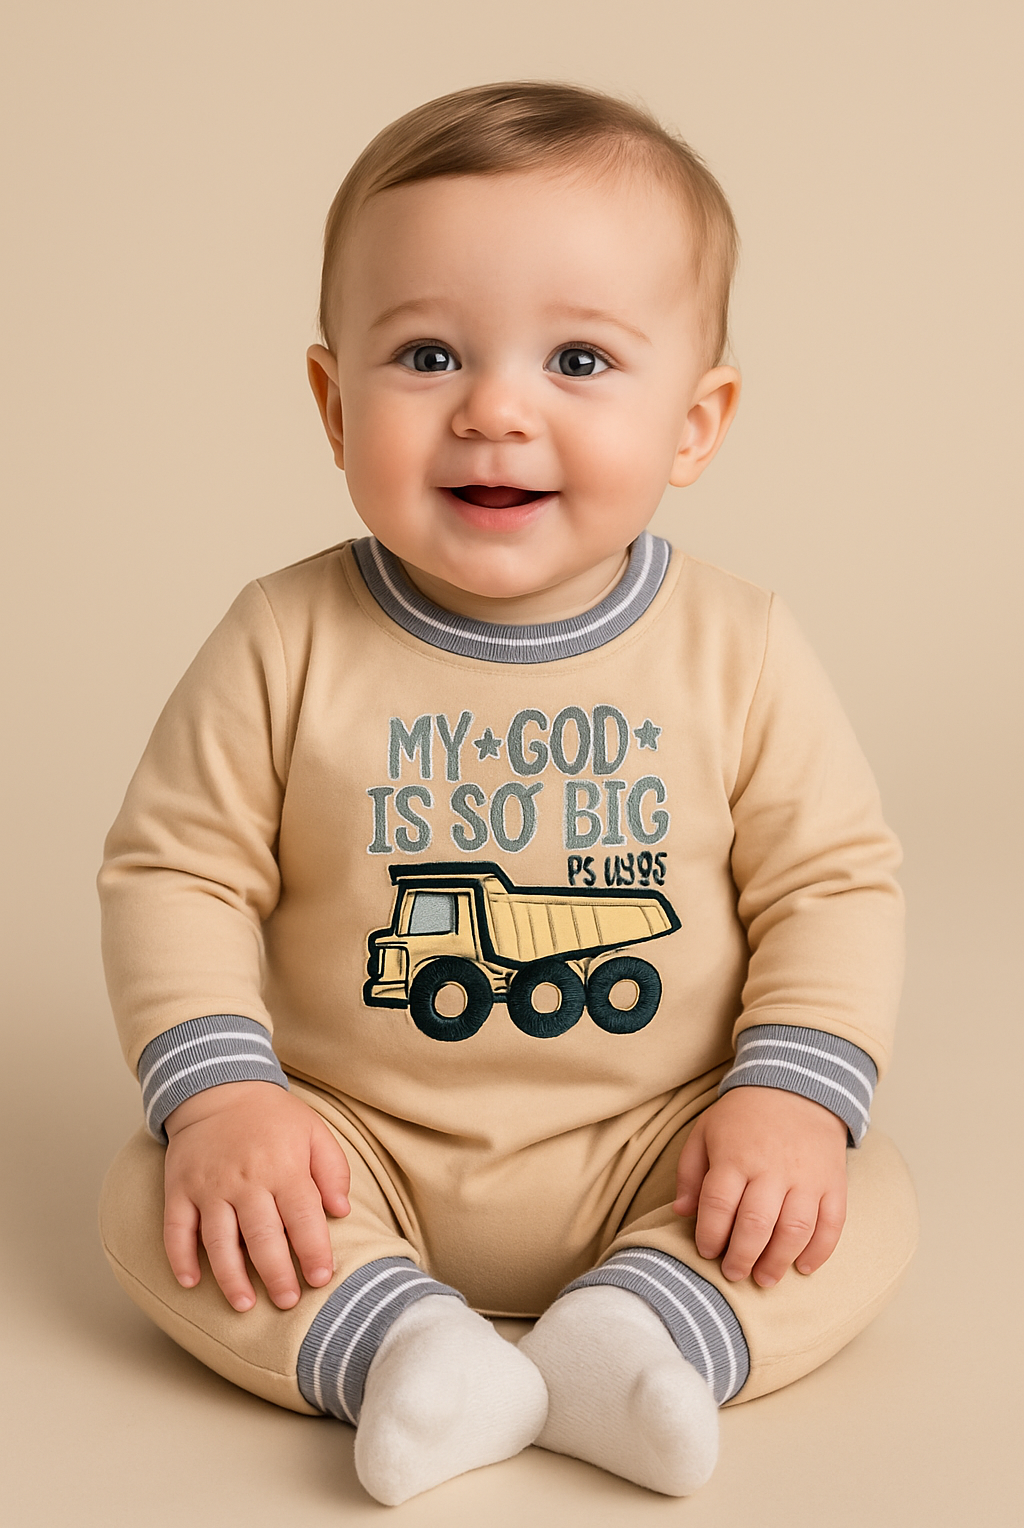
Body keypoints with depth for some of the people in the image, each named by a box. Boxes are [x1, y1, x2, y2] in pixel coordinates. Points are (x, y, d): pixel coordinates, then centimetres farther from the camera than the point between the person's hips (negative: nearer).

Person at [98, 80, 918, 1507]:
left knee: (867, 1201, -18)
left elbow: (833, 879, -3)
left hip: (656, 1150, 1)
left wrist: (794, 1094, -16)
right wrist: (219, 1093, -18)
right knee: (151, 1194, -20)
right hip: (353, 1158, 0)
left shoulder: (739, 650, -8)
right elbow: (178, 869, -5)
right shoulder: (288, 643, -10)